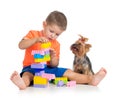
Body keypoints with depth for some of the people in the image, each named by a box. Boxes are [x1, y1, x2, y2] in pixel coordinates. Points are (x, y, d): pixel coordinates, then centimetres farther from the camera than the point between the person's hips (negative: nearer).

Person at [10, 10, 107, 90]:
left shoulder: (56, 44, 10)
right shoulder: (33, 34, 1)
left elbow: (54, 65, 7)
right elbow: (21, 45, -16)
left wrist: (53, 57, -17)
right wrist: (36, 39, -28)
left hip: (48, 69, 4)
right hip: (31, 68, -4)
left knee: (68, 72, -12)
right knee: (27, 74, -39)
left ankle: (91, 79, -22)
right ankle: (23, 82, -73)